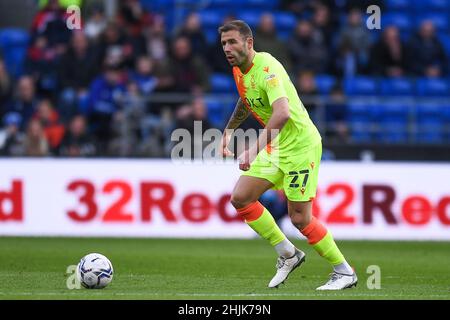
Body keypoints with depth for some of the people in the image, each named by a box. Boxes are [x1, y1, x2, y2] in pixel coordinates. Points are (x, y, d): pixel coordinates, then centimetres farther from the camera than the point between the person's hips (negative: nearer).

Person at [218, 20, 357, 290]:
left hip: (300, 145, -9)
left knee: (300, 218, -8)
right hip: (276, 146, 9)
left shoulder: (267, 68, -25)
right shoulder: (239, 70, 3)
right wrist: (228, 132, 24)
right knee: (240, 198, 0)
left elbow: (282, 113, -41)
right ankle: (288, 255, 12)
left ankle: (345, 273, 8)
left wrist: (255, 149, -47)